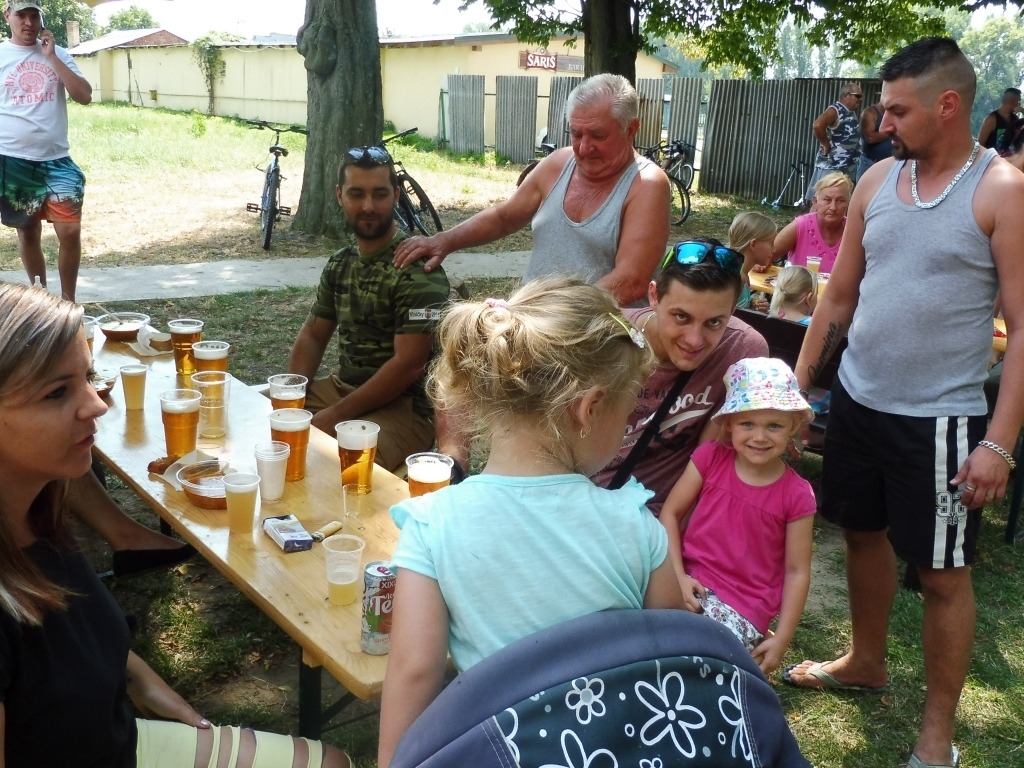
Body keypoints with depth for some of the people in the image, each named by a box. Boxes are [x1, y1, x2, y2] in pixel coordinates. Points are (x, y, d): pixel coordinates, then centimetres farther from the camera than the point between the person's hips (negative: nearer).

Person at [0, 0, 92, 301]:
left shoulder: (57, 53, 8)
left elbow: (84, 96, -4)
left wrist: (51, 57, -8)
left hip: (56, 158, 1)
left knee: (70, 231, -7)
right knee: (28, 232, 9)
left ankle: (68, 302, 7)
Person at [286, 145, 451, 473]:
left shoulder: (416, 268, -16)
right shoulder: (340, 263, 10)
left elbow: (408, 365, -20)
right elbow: (312, 335, 17)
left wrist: (335, 416, -18)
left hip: (403, 406, -8)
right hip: (342, 387, 8)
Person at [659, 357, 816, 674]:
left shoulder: (796, 495, -6)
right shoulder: (710, 458, -2)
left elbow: (797, 571, -2)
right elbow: (670, 512, 1)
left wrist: (781, 639, -4)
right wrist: (678, 576, -10)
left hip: (743, 607, -2)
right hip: (690, 580, 3)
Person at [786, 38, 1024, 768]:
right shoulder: (877, 181, 4)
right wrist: (796, 386, 8)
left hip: (940, 418, -5)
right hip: (856, 400, 5)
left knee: (944, 572, 5)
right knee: (864, 533, 19)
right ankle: (866, 661, 42)